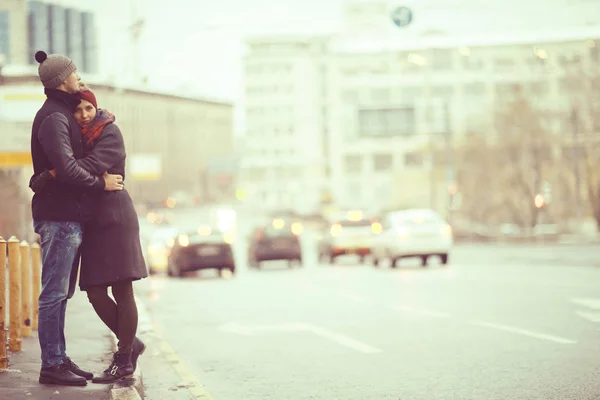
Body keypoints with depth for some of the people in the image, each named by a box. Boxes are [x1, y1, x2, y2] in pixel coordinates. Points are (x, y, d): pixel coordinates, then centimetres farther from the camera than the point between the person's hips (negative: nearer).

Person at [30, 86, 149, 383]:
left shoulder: (110, 133, -4)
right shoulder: (78, 138, 16)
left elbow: (93, 164, -21)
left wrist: (47, 176, -26)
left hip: (115, 217, -7)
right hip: (93, 222, 7)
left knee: (122, 290, -5)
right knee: (96, 293, 1)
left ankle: (125, 360, 1)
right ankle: (130, 344, 19)